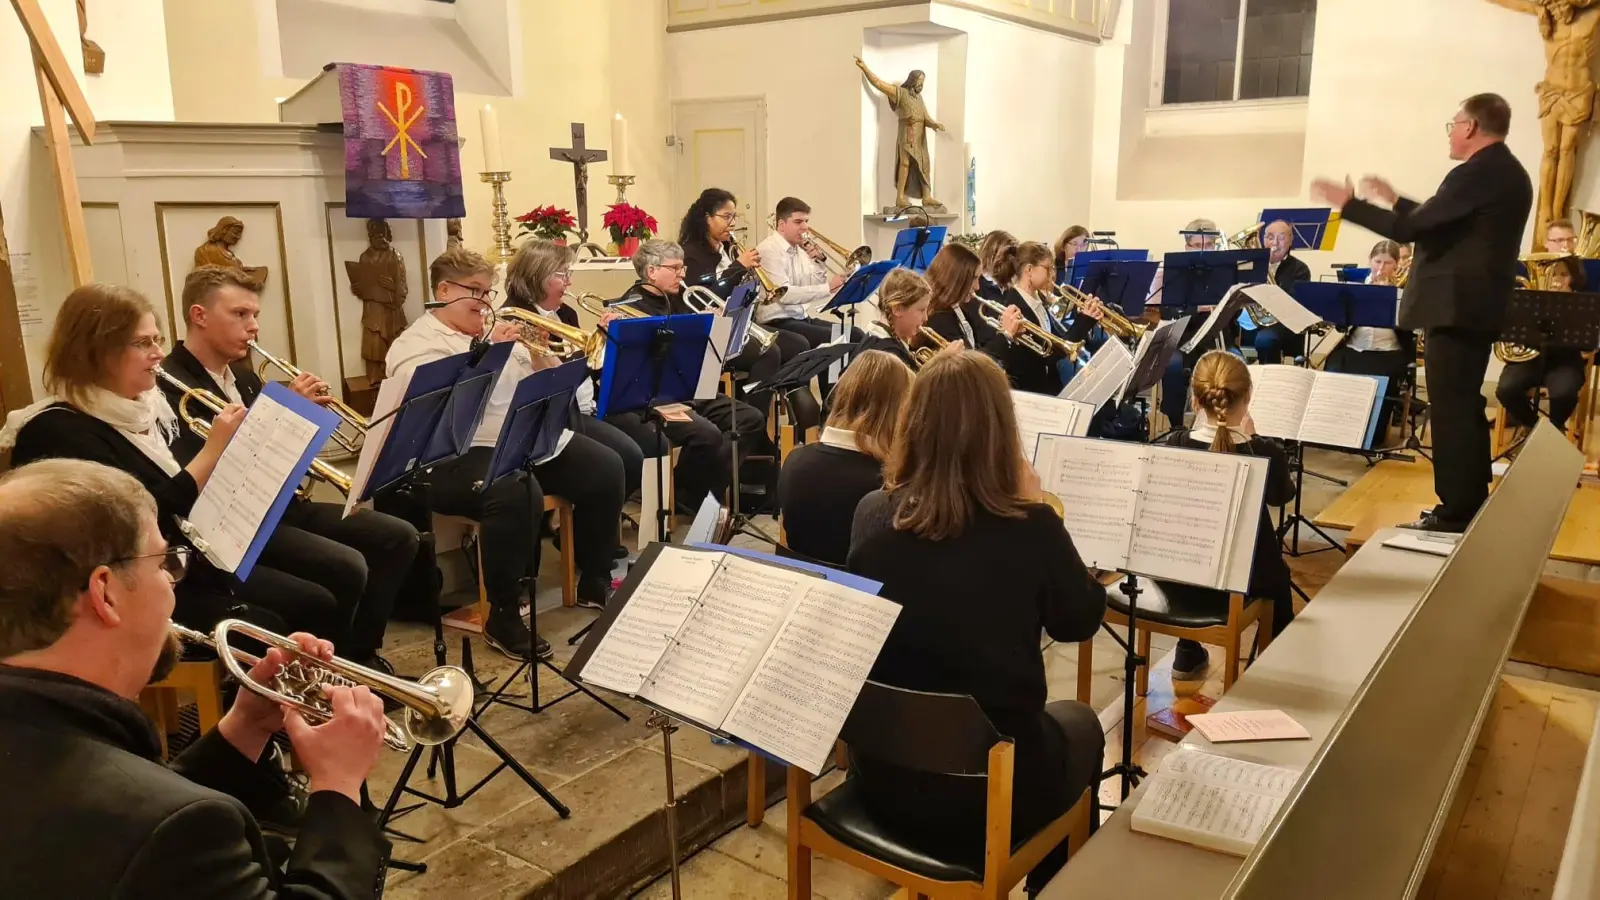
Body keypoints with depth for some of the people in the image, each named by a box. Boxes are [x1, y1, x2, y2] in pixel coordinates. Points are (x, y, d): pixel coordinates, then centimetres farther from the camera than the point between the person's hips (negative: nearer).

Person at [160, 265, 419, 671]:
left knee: (399, 537, 1)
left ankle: (360, 653, 10)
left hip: (279, 503, 9)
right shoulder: (172, 386, -15)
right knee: (347, 566, -27)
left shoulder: (242, 375, 15)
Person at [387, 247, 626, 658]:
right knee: (517, 494, -37)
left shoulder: (498, 329, 20)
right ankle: (503, 617, -23)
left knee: (605, 469, -9)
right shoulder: (416, 345, -2)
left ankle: (595, 584, 7)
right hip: (461, 455, -8)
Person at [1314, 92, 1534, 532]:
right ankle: (1471, 504, 24)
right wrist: (1396, 200, 28)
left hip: (1455, 306, -10)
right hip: (1478, 305, 10)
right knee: (1464, 406, 17)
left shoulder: (1477, 173, -17)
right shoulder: (1507, 172, 14)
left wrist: (1349, 203, -12)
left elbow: (1411, 229, -20)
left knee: (1451, 410, -6)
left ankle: (1456, 513, -1)